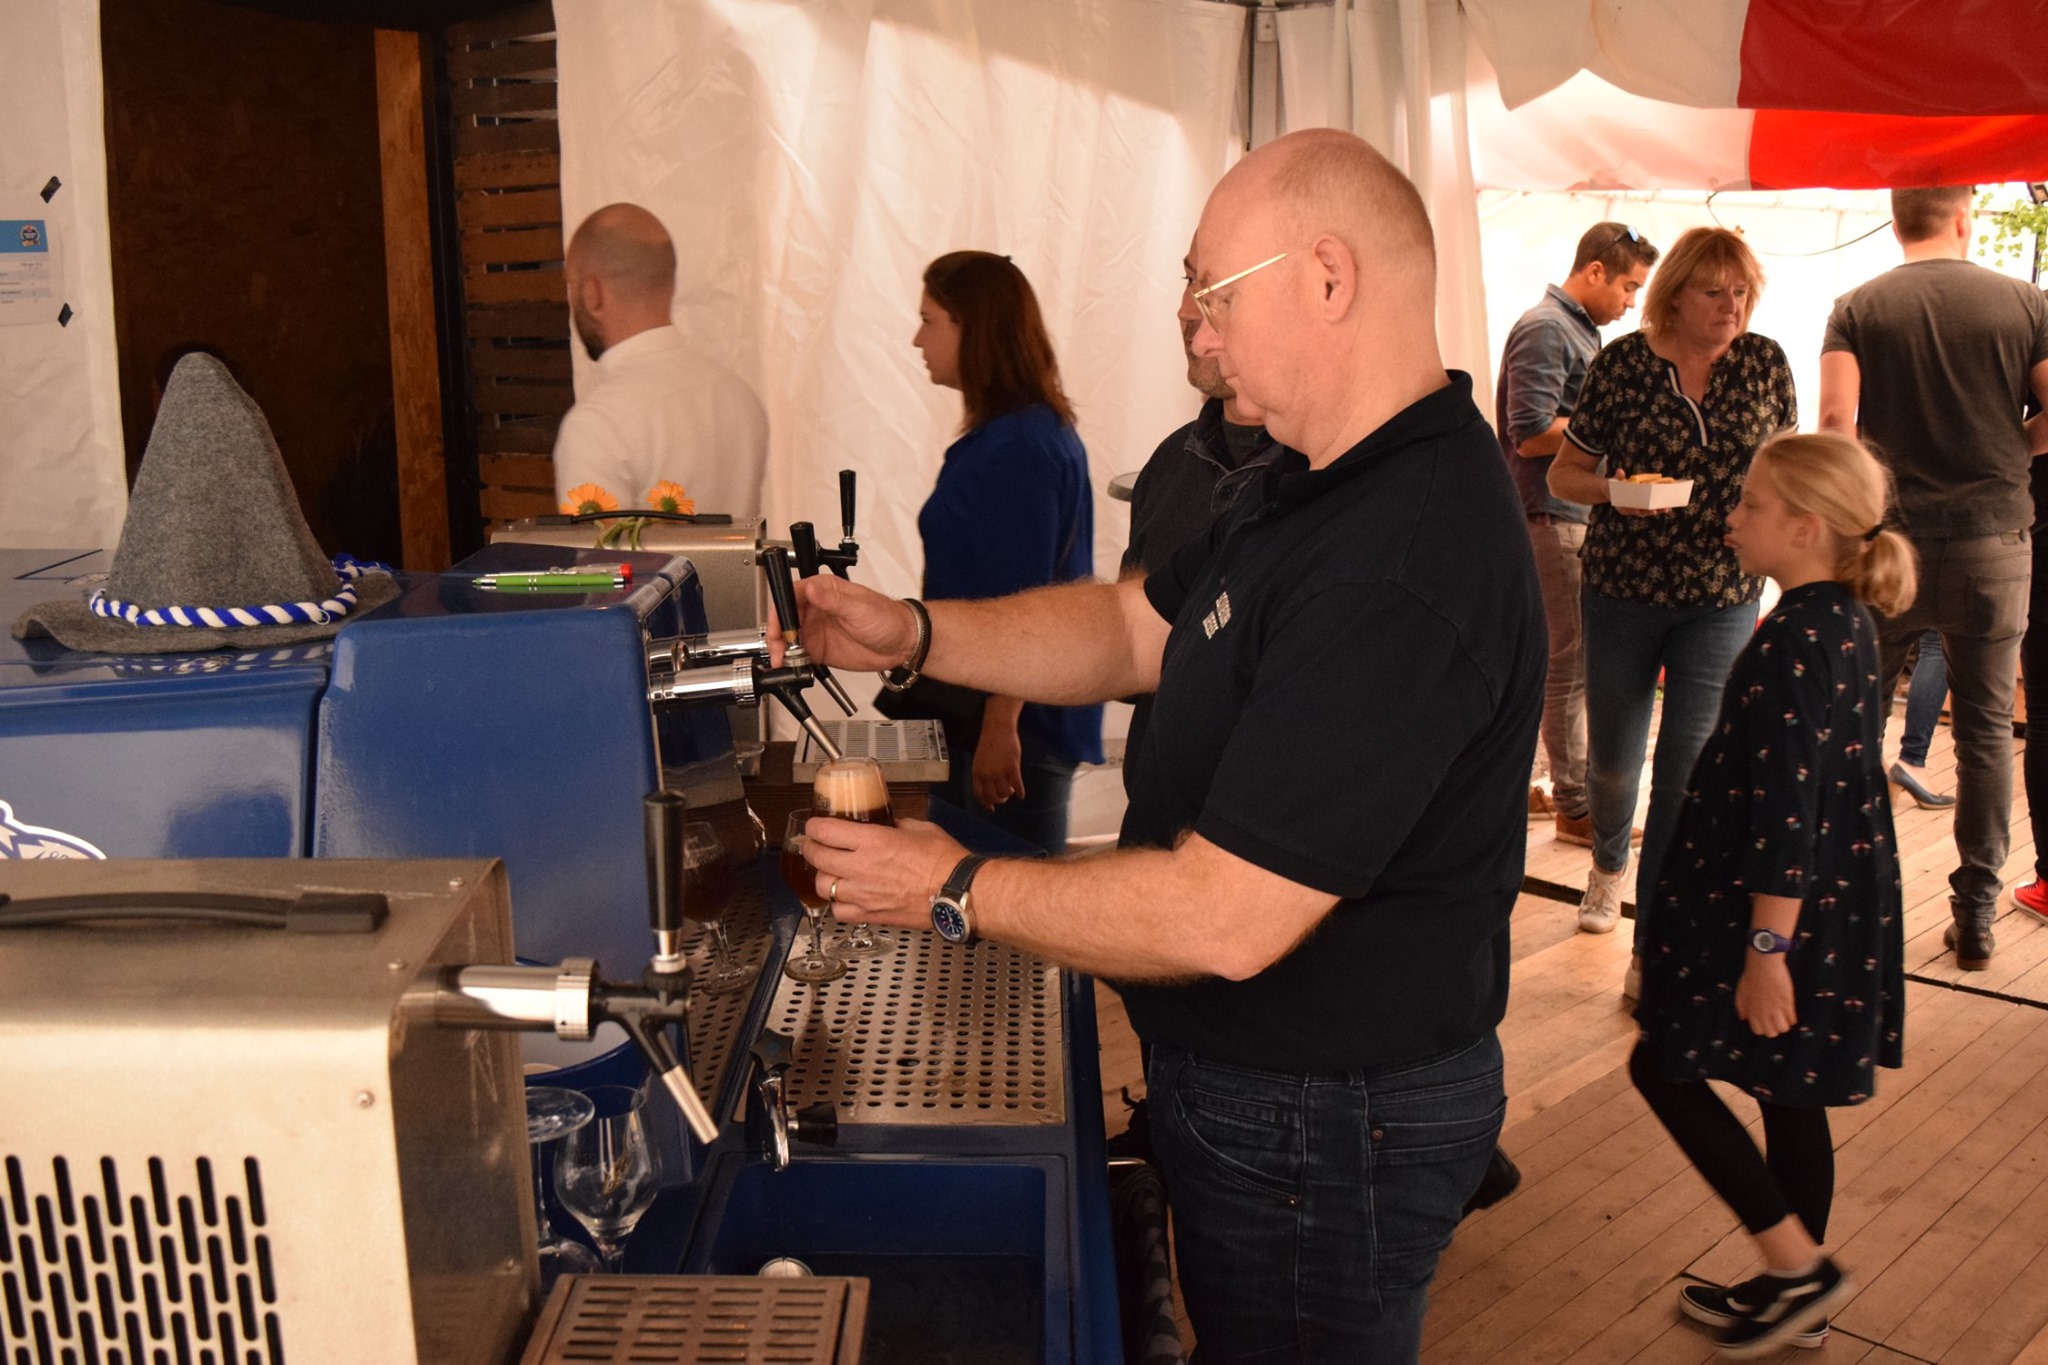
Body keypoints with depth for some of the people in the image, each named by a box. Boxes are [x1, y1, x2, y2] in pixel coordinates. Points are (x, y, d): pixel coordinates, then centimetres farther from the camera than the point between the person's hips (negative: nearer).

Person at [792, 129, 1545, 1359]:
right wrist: (911, 636, -2)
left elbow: (1224, 920, -32)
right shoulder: (1326, 487, 3)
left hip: (1327, 1131, -10)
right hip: (1251, 1079, 10)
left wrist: (955, 891, -20)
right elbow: (1138, 628, 10)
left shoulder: (1398, 576, -33)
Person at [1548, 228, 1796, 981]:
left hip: (1722, 597, 1)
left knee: (1688, 767, -4)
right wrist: (1610, 490, -20)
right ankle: (1610, 863, 45)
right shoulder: (1622, 363, -7)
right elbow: (1562, 472, -1)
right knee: (1613, 757, 11)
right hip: (1624, 588, 0)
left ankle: (1655, 946, 8)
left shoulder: (1765, 363, 0)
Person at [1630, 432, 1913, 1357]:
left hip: (1784, 912, -9)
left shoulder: (1795, 640, -22)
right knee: (1791, 1095, 18)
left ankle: (1799, 1266, 10)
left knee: (1665, 1067, 4)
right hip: (1839, 905, 9)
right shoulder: (1847, 622, 8)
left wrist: (1767, 946, -22)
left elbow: (1786, 811, -25)